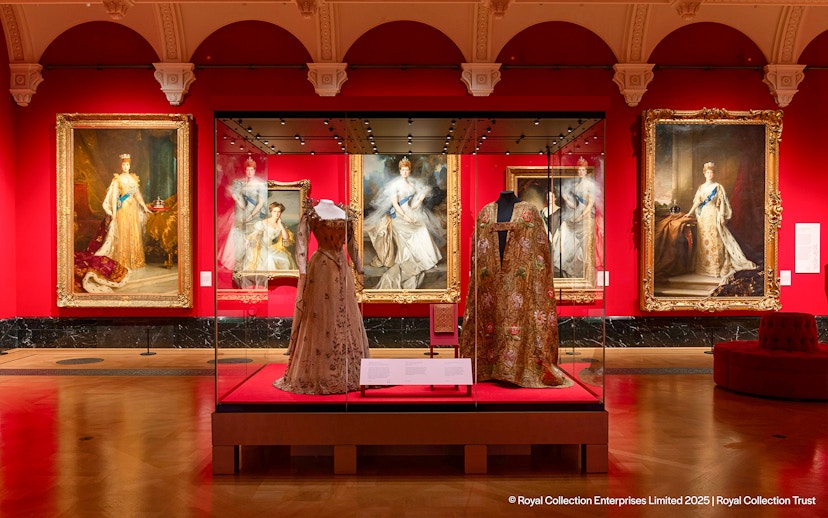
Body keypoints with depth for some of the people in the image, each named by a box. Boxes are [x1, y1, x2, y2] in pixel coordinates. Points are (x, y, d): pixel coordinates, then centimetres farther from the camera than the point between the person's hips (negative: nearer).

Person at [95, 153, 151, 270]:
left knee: (134, 233, 5)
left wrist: (144, 206, 13)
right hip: (122, 208, -5)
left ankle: (135, 260, 12)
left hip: (133, 208, 5)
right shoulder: (117, 179, -2)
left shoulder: (134, 178, 12)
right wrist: (114, 211, -12)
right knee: (123, 233, -4)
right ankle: (123, 261, -1)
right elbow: (114, 196, -6)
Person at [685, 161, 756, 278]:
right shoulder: (701, 187, 12)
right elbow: (697, 201, 10)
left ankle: (716, 266, -4)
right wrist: (690, 213, 0)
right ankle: (704, 266, 10)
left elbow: (722, 202, -2)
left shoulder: (718, 187, 1)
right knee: (703, 240, 4)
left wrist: (722, 216, -10)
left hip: (714, 215, -4)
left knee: (715, 240, -7)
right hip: (703, 216, 4)